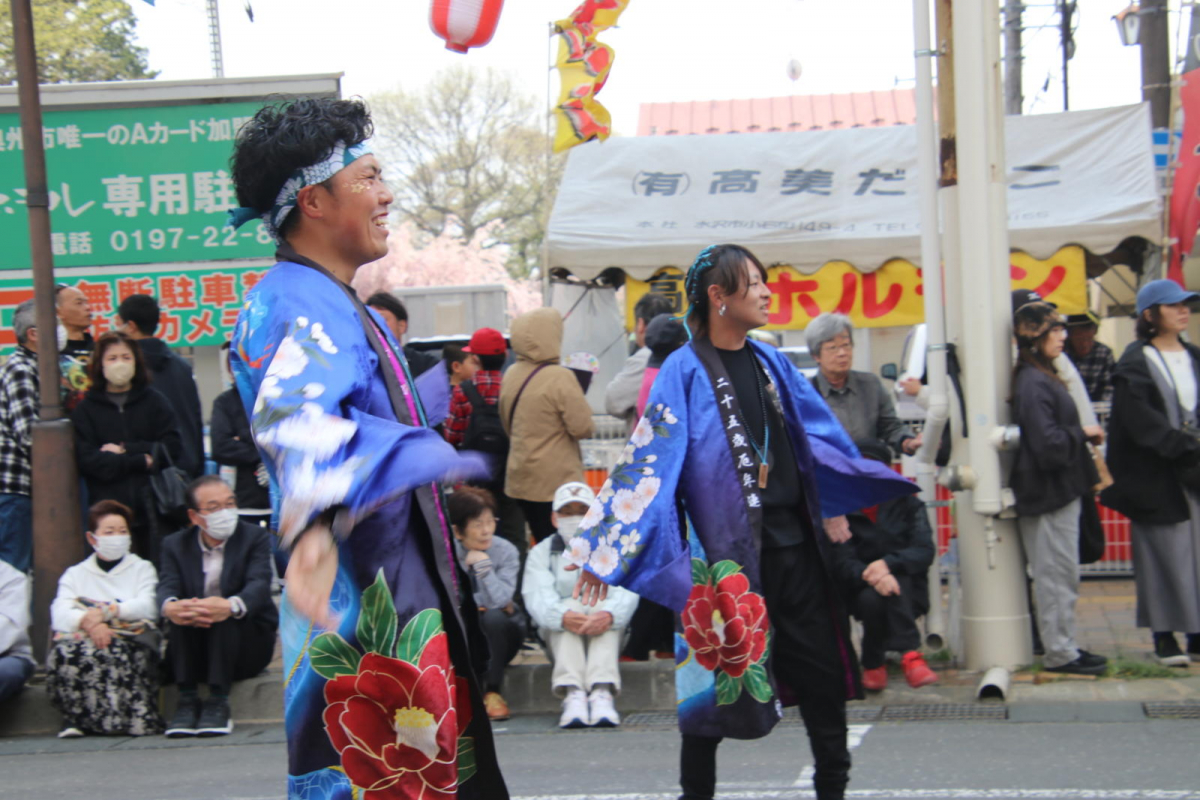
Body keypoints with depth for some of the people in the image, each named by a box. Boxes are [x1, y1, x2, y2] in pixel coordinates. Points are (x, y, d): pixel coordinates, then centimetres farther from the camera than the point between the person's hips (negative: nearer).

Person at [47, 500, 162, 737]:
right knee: (64, 653, -36)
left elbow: (149, 607, 2)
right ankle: (76, 718, -23)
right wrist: (89, 622, -18)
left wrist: (106, 612, -11)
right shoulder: (75, 574, 24)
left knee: (113, 653, -39)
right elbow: (60, 616, 3)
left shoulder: (142, 569, 23)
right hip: (82, 637, 1)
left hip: (131, 639, -1)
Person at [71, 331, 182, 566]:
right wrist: (141, 460, -8)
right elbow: (88, 461, -4)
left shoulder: (154, 401, 10)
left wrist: (125, 450, -5)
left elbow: (172, 447, 1)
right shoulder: (86, 410, 7)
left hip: (152, 509, 1)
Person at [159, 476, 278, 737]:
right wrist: (170, 607, -41)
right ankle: (187, 700, -27)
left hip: (246, 645, -2)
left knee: (226, 615, -31)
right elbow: (167, 587, -12)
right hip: (194, 651, 2)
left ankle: (218, 701, -31)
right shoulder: (176, 545, 6)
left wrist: (231, 606, -45)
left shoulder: (255, 537, -1)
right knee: (180, 612, -27)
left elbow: (259, 585, -20)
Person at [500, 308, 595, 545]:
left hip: (520, 479, 7)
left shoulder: (511, 375, 6)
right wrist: (579, 401, 1)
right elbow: (582, 428, -16)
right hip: (556, 482, -7)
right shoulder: (560, 378, -17)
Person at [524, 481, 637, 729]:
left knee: (603, 609, -30)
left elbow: (626, 591, -7)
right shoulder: (542, 552, 14)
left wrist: (608, 614, -33)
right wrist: (562, 616, -33)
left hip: (607, 633, 0)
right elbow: (537, 596, -8)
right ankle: (573, 693, -50)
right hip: (560, 636, 0)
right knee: (570, 605, -29)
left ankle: (602, 693, -51)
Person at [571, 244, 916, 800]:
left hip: (792, 543, 6)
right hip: (725, 551, -6)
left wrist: (831, 508, 23)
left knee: (821, 667, 8)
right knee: (715, 673, 2)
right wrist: (605, 555, -16)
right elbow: (648, 460, -12)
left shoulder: (769, 363, 10)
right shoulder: (685, 372, -8)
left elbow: (818, 436, 22)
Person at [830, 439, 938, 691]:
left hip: (908, 592, 0)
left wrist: (888, 564, -29)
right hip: (862, 591, 0)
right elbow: (843, 563, -12)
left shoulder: (907, 504, 3)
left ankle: (873, 663, -30)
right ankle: (910, 654, -18)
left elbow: (925, 551, -10)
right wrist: (868, 575, -34)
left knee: (894, 586, -33)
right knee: (871, 598, -34)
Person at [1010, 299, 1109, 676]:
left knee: (1061, 575, 15)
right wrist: (1083, 434, -10)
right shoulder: (1033, 384, -20)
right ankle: (1059, 653, 5)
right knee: (1058, 574, -3)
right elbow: (1048, 443, -24)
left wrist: (1082, 434, 3)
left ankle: (1064, 648, 23)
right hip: (1049, 491, -10)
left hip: (1060, 489, 10)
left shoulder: (1042, 378, 14)